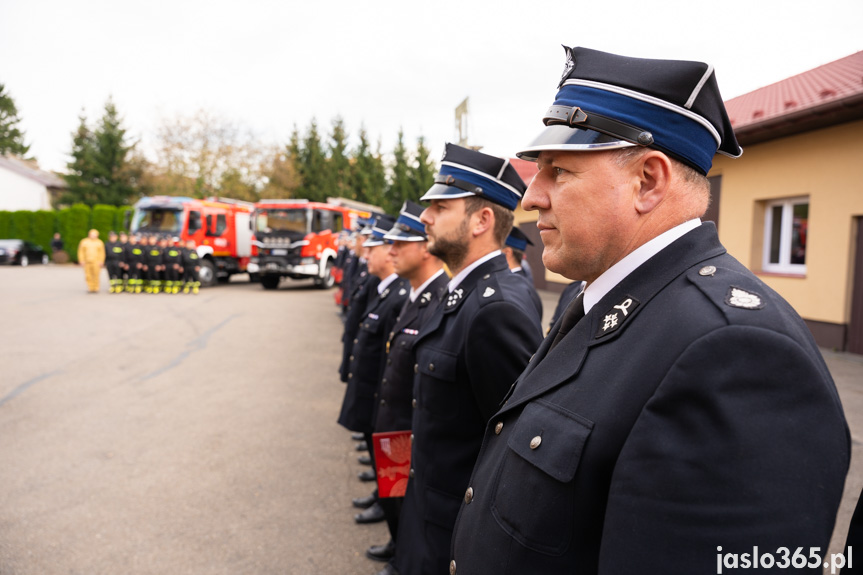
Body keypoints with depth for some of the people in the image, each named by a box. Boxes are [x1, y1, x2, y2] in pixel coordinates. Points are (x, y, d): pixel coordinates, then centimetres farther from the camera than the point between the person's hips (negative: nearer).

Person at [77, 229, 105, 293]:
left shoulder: (99, 242, 7)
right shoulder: (84, 242, 8)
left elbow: (102, 252, 6)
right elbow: (81, 252, 8)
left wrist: (101, 261, -2)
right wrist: (81, 261, 0)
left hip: (96, 262, -1)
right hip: (87, 262, 1)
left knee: (96, 275, -7)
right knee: (88, 276, 0)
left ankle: (96, 288, 1)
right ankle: (90, 288, 7)